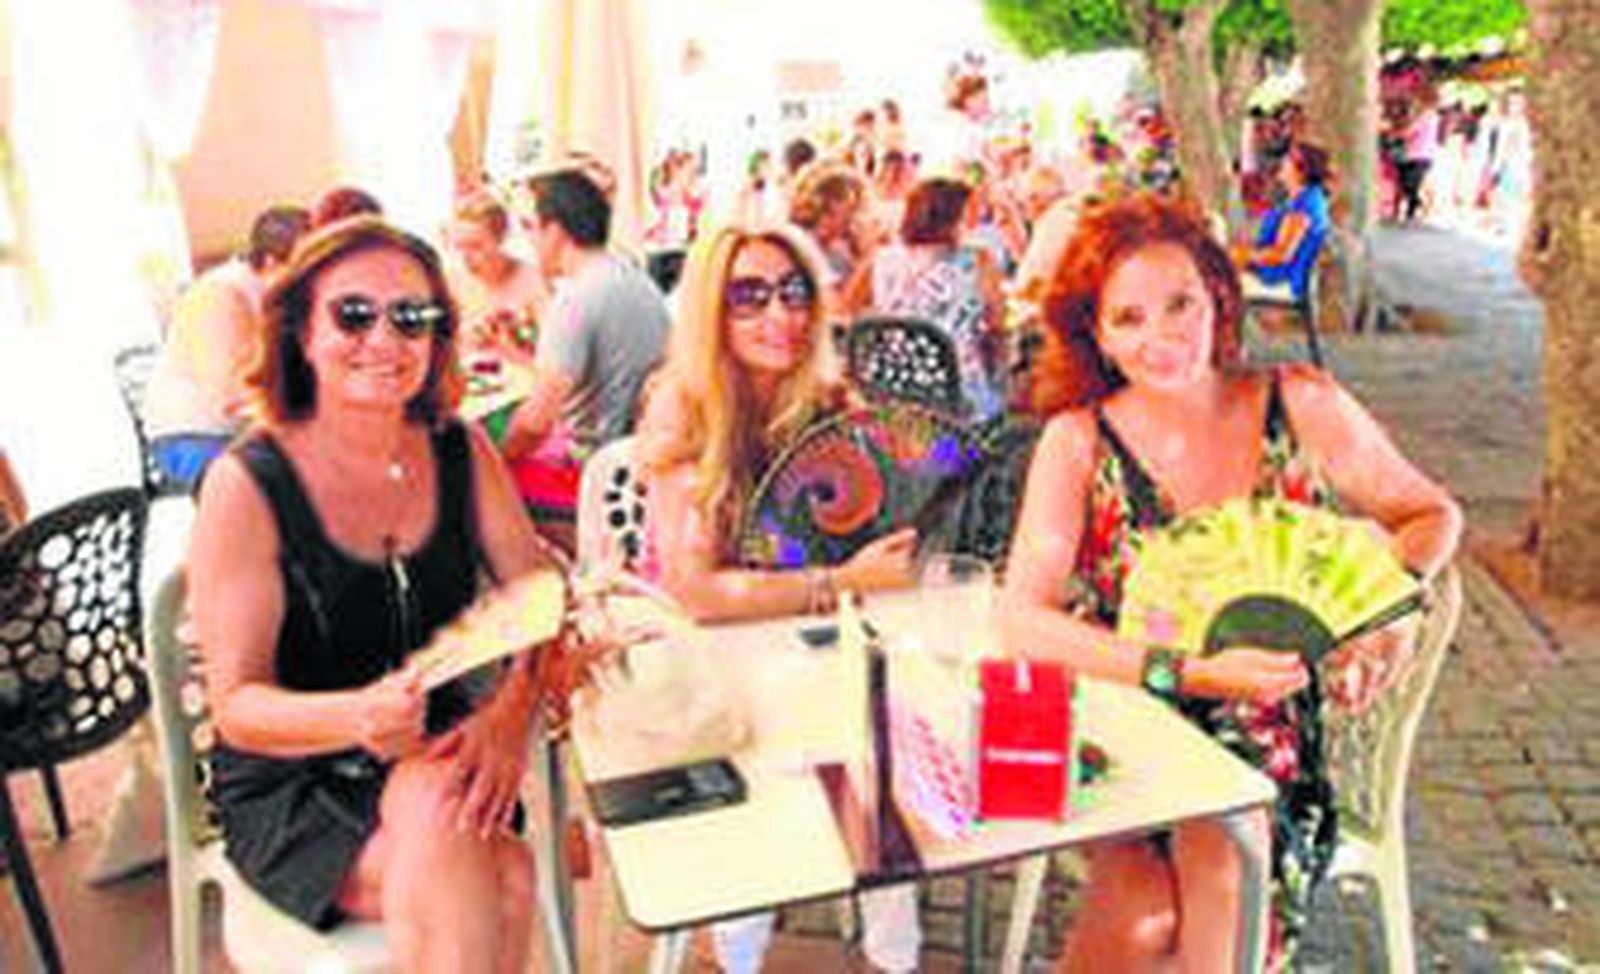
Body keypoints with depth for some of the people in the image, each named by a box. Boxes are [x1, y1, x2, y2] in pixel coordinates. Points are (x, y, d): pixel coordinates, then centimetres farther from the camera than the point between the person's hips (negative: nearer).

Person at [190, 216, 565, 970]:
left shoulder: (460, 453, -1)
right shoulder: (248, 484, -14)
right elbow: (236, 704, -14)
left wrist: (511, 714, -25)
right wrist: (356, 716, -36)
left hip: (433, 760, 4)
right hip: (290, 792, -3)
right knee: (503, 880, -29)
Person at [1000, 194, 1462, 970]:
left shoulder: (1303, 407, -2)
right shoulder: (1079, 442, -6)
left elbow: (1432, 514, 11)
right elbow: (1021, 620, -15)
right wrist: (1191, 674, -25)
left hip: (1270, 738, 1)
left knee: (1220, 862, -28)